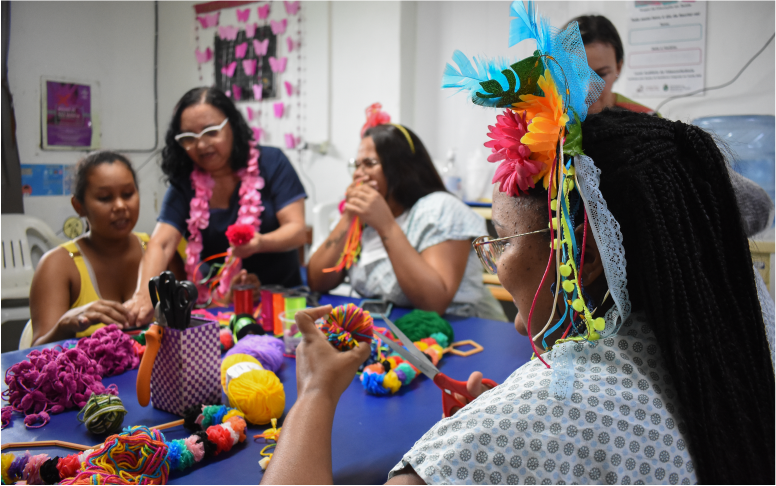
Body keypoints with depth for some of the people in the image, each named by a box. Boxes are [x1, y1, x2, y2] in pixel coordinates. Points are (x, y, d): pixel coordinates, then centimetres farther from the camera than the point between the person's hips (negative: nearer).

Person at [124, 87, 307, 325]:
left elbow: (297, 230, -8)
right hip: (216, 303, 2)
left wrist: (260, 243, -31)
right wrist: (143, 295, -30)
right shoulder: (184, 183, 3)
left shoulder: (271, 163, -2)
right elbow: (160, 244, -10)